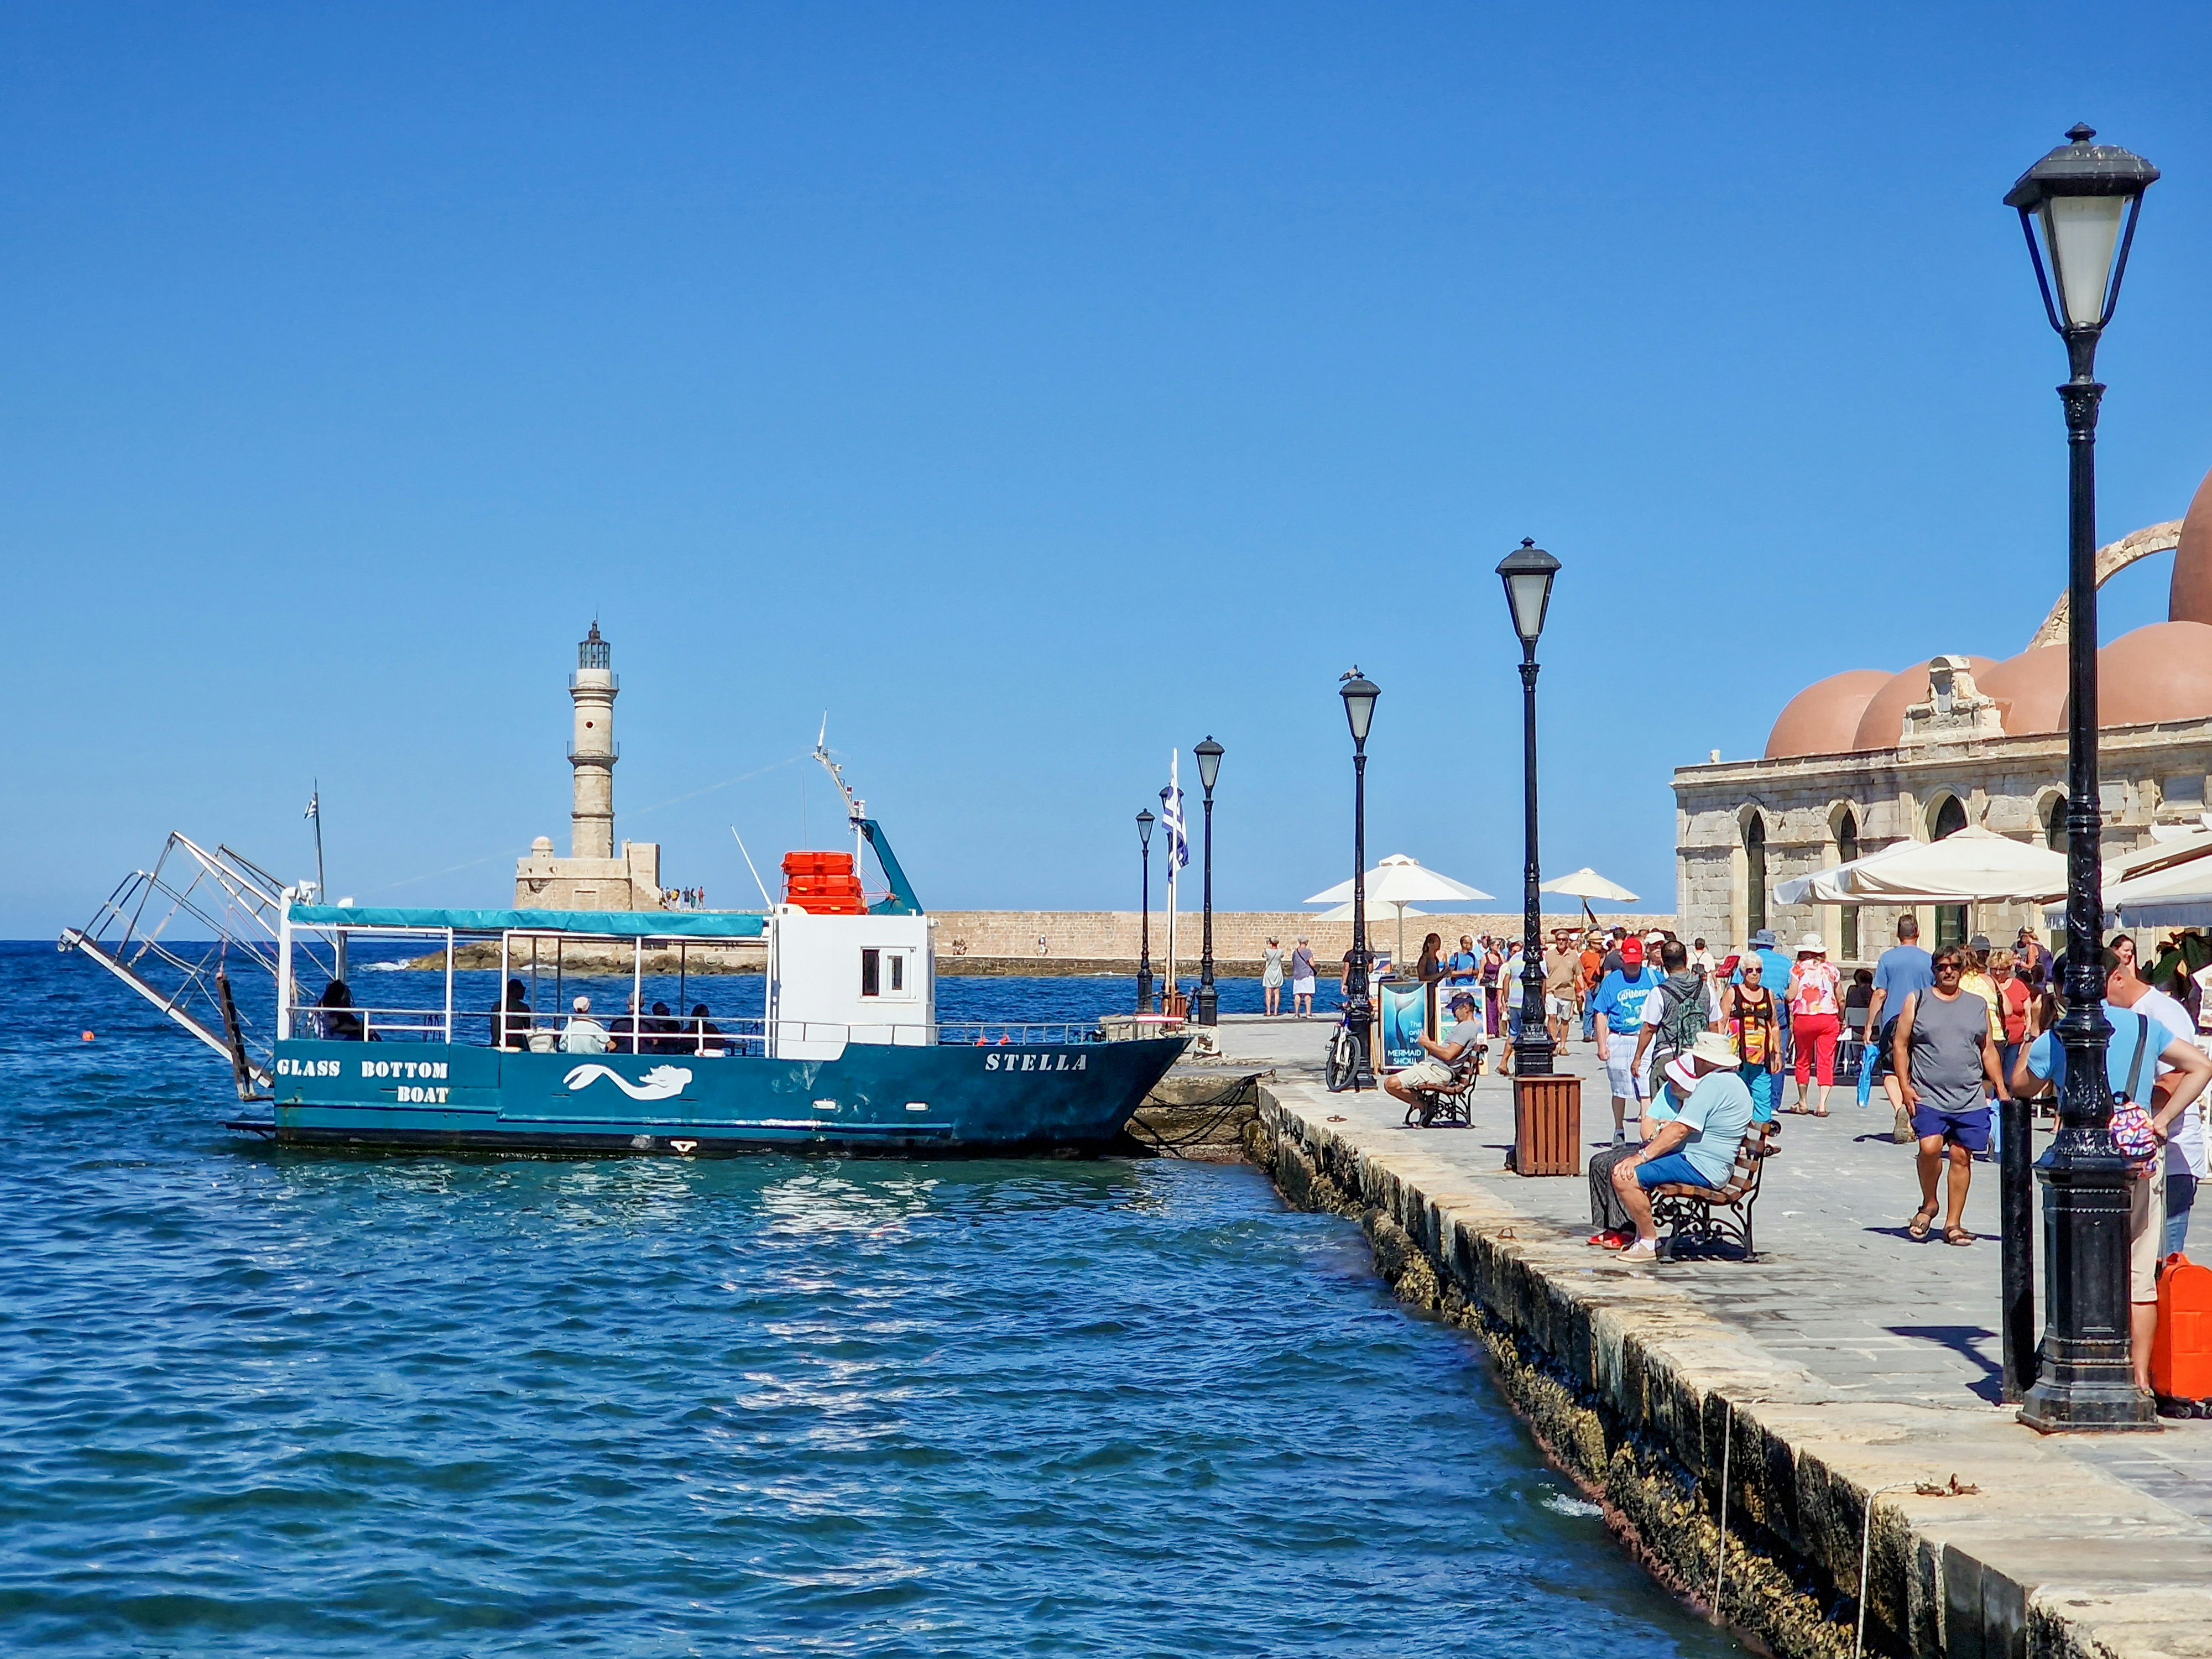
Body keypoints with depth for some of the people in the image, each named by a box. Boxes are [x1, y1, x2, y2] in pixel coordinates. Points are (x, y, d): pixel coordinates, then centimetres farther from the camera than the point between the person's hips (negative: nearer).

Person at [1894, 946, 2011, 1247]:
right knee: (1930, 1148, -20)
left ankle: (1953, 1224, 9)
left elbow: (1988, 1050, 19)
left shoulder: (1978, 1005, 14)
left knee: (1961, 1156, 0)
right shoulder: (1918, 1001, 7)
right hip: (1928, 1097, -2)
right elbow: (1900, 1045, 5)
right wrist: (1905, 1086, -5)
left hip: (1970, 1100, 3)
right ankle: (1929, 1204, 5)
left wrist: (2001, 1088, 11)